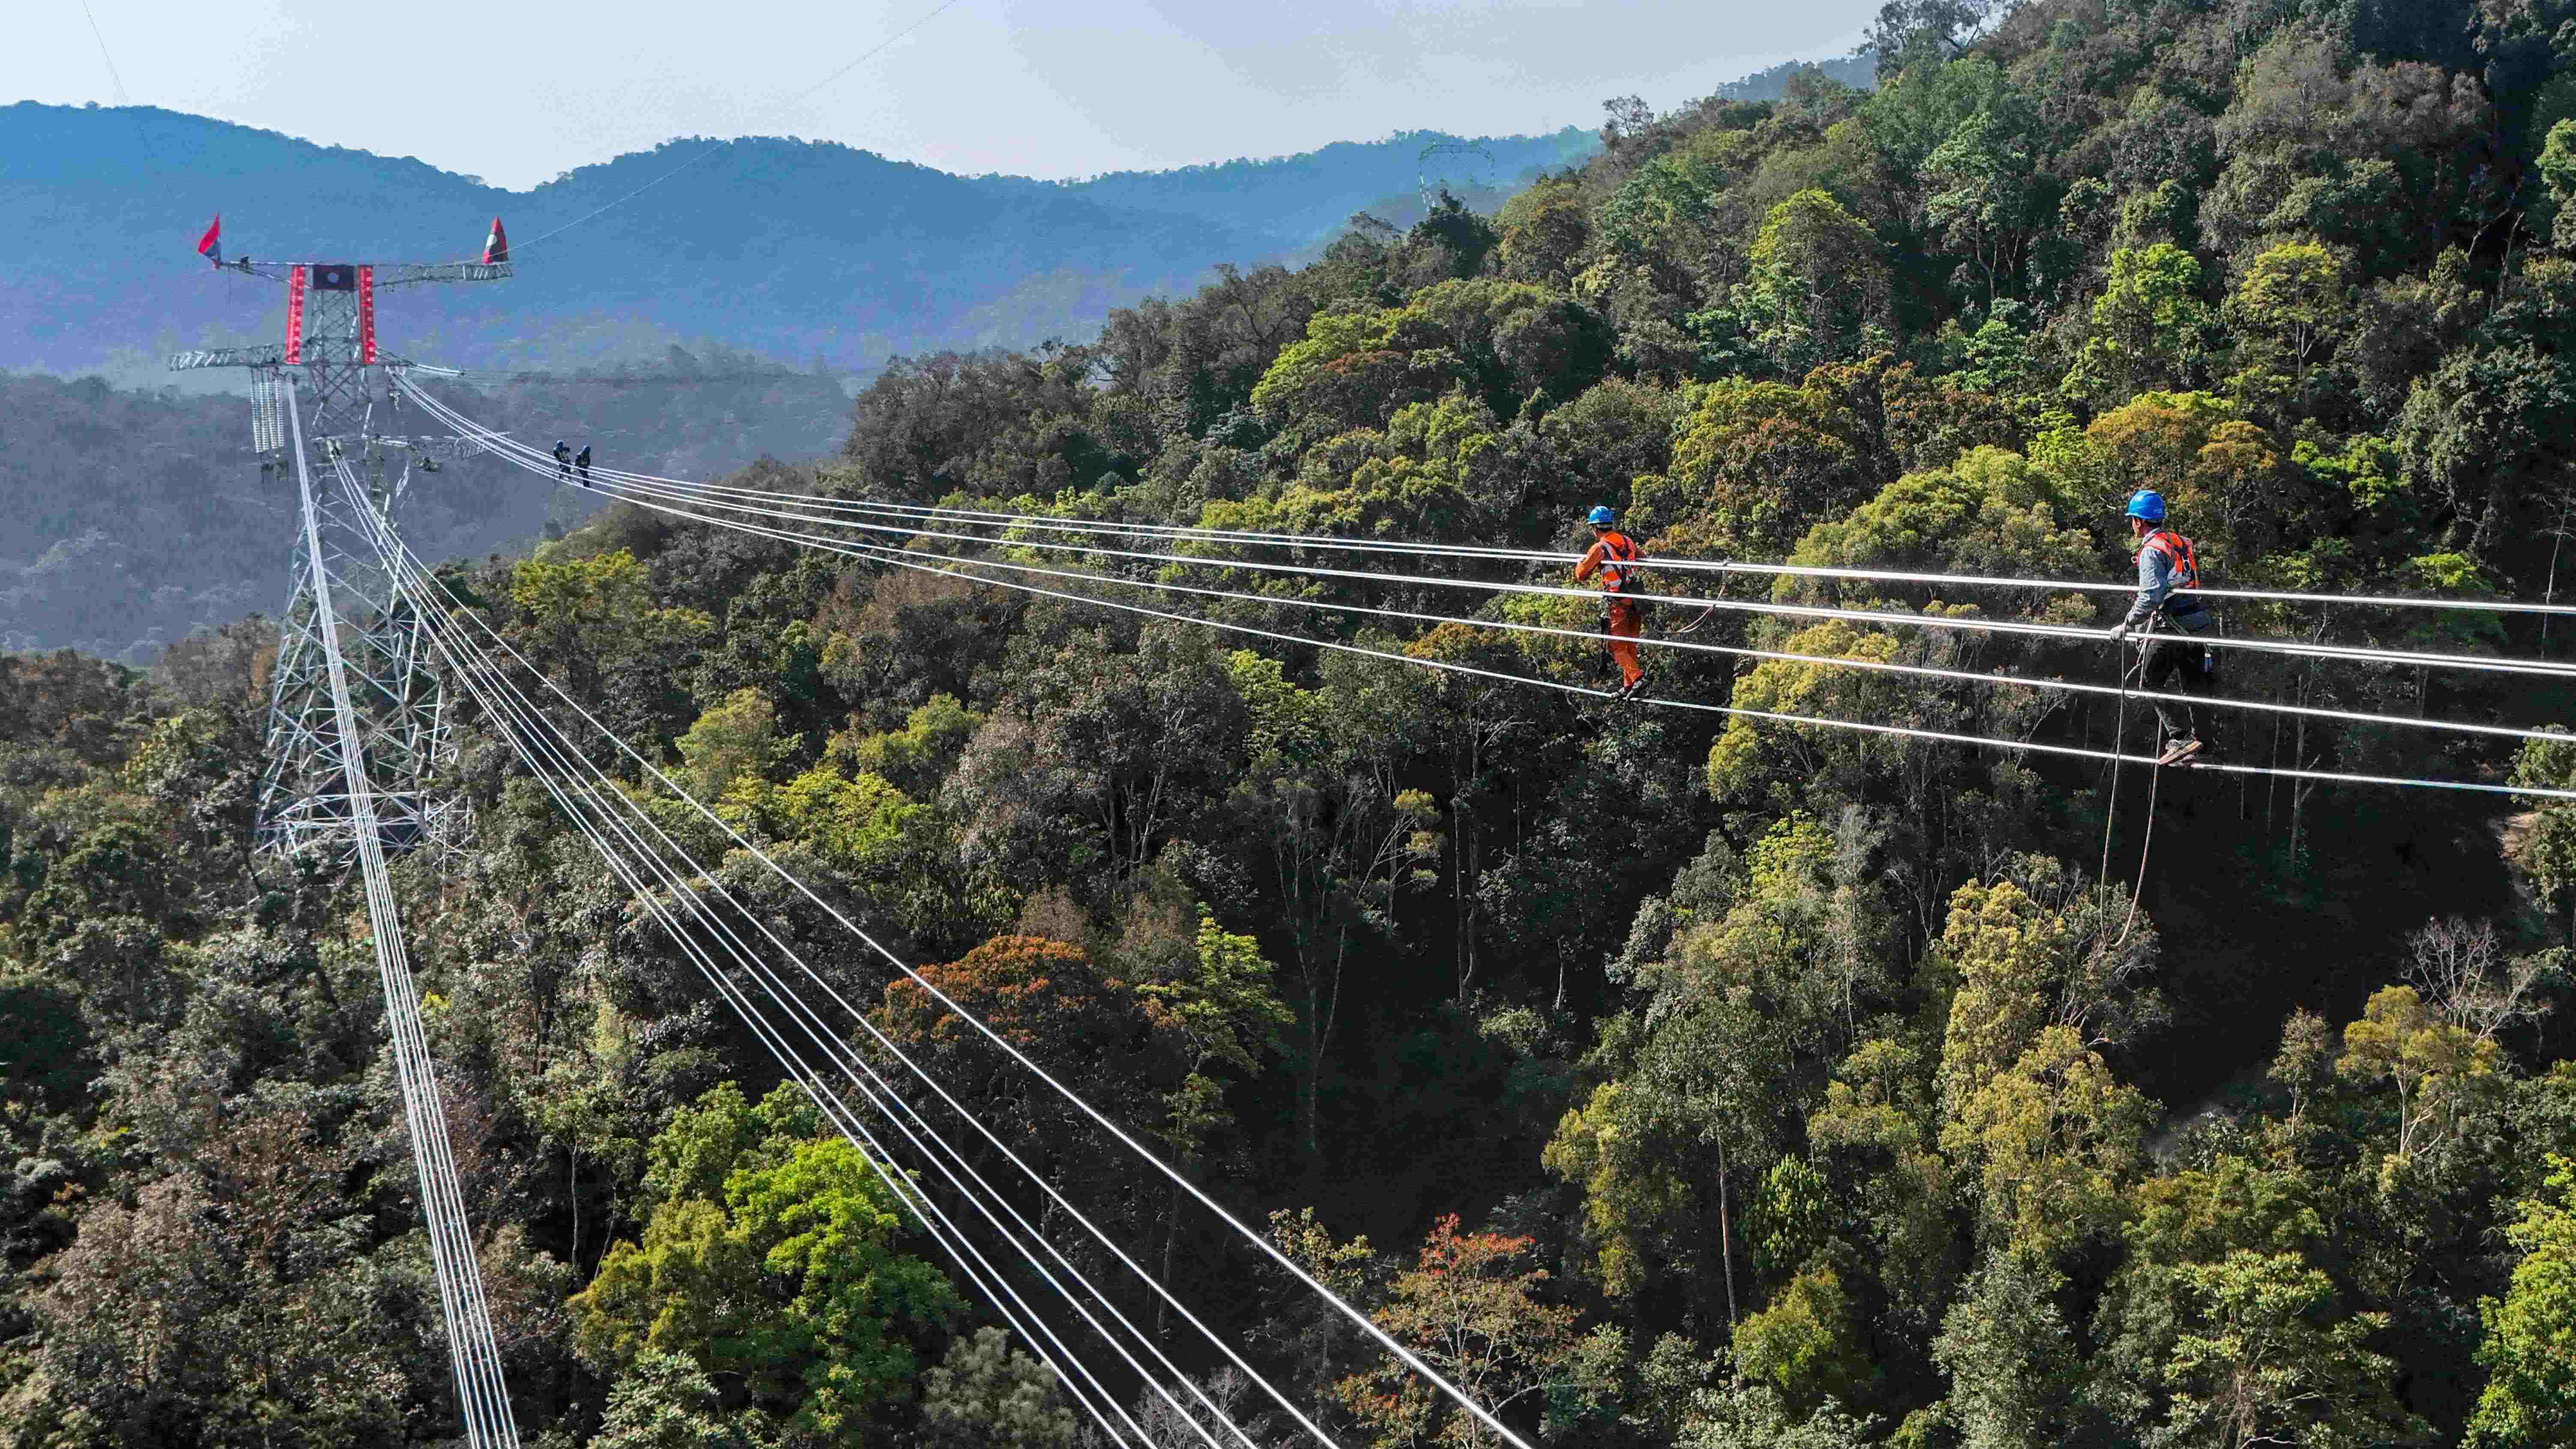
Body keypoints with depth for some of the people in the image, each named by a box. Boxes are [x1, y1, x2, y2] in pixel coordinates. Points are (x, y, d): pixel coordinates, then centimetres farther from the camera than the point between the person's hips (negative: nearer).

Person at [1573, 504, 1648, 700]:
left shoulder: (1600, 548, -8)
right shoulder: (1627, 541, 11)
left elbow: (1580, 575, 0)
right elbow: (1644, 558, 30)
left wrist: (1583, 560, 20)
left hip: (1619, 603, -6)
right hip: (1636, 601, 6)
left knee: (1617, 647, -1)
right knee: (1630, 646, 13)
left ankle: (1637, 676, -18)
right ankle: (1628, 686, 16)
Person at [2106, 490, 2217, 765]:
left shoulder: (2152, 549, -11)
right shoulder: (2179, 542, 17)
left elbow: (2151, 596, -21)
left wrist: (2126, 626, -12)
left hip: (2175, 624, -9)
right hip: (2199, 624, 9)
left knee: (2153, 680, -2)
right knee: (2192, 683, 13)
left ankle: (2180, 737, -12)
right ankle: (2196, 744, 16)